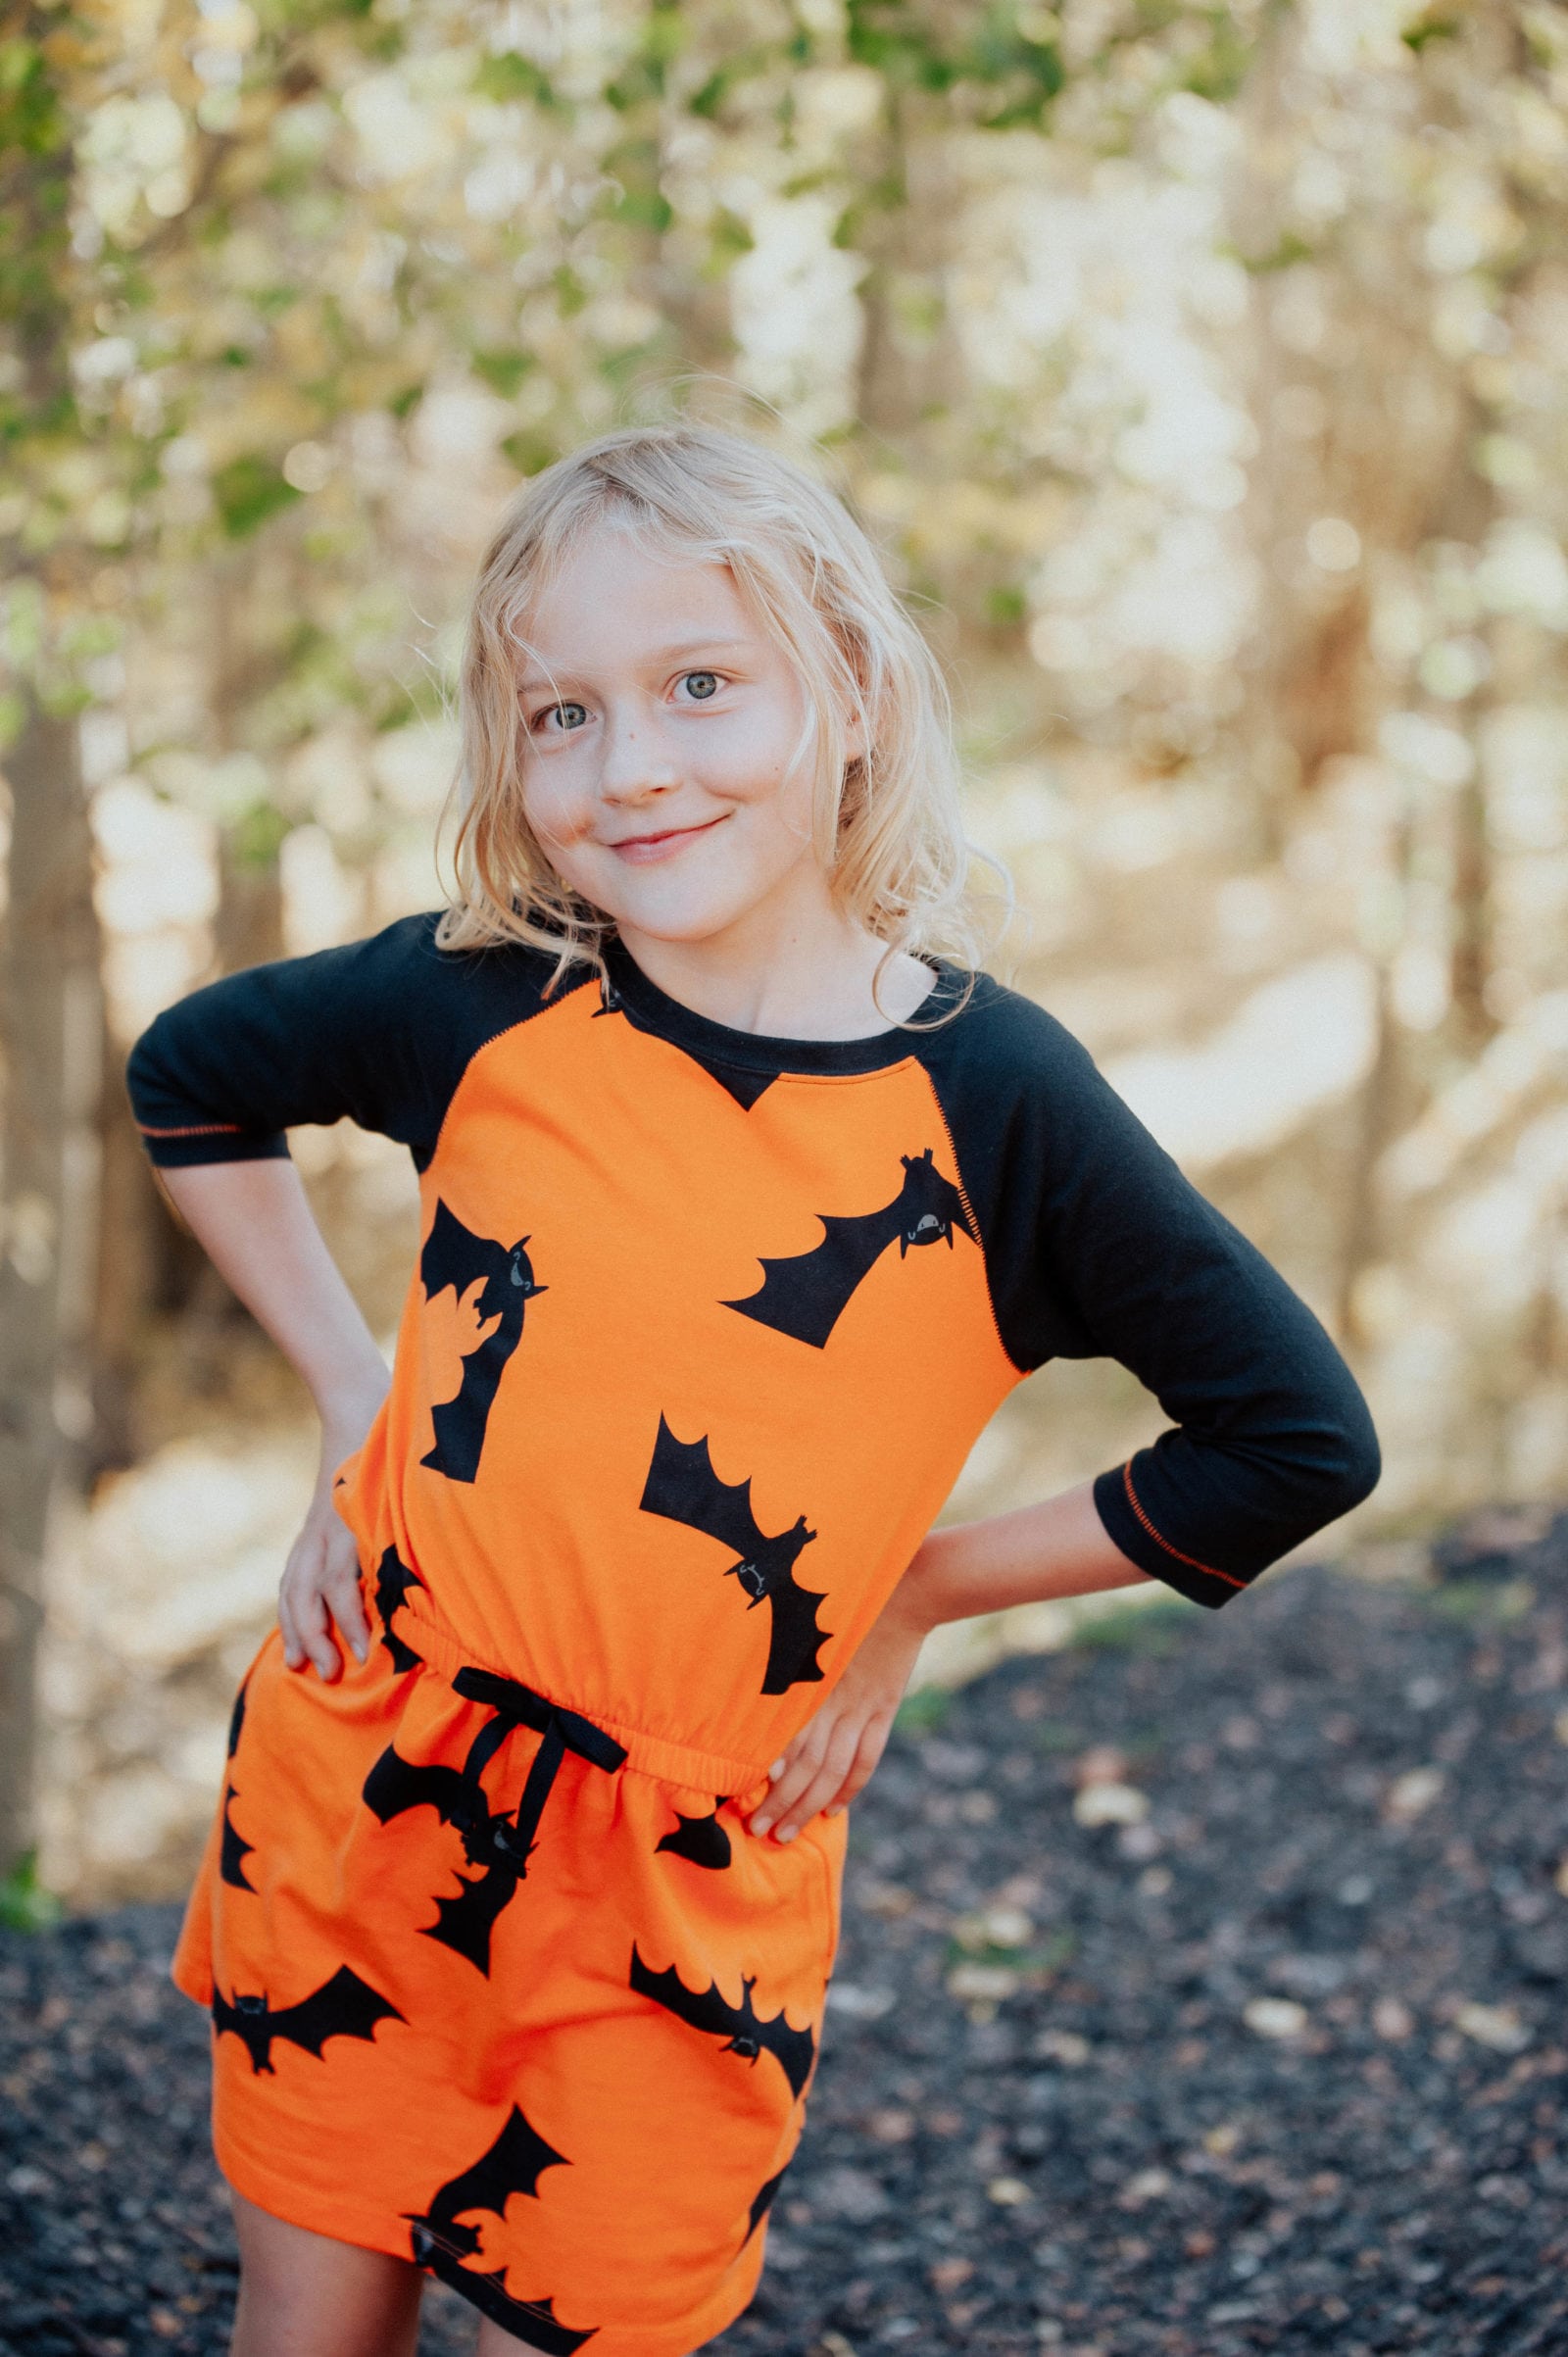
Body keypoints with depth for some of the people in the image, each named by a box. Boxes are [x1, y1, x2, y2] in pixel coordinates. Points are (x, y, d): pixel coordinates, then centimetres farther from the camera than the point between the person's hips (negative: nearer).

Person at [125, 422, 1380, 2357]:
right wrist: (355, 1400, 5)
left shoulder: (987, 1096, -12)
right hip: (363, 1784, 2)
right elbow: (189, 1076, 12)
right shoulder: (485, 1003, -8)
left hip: (691, 1867, -2)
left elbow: (1299, 1439, -5)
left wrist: (912, 1594, -3)